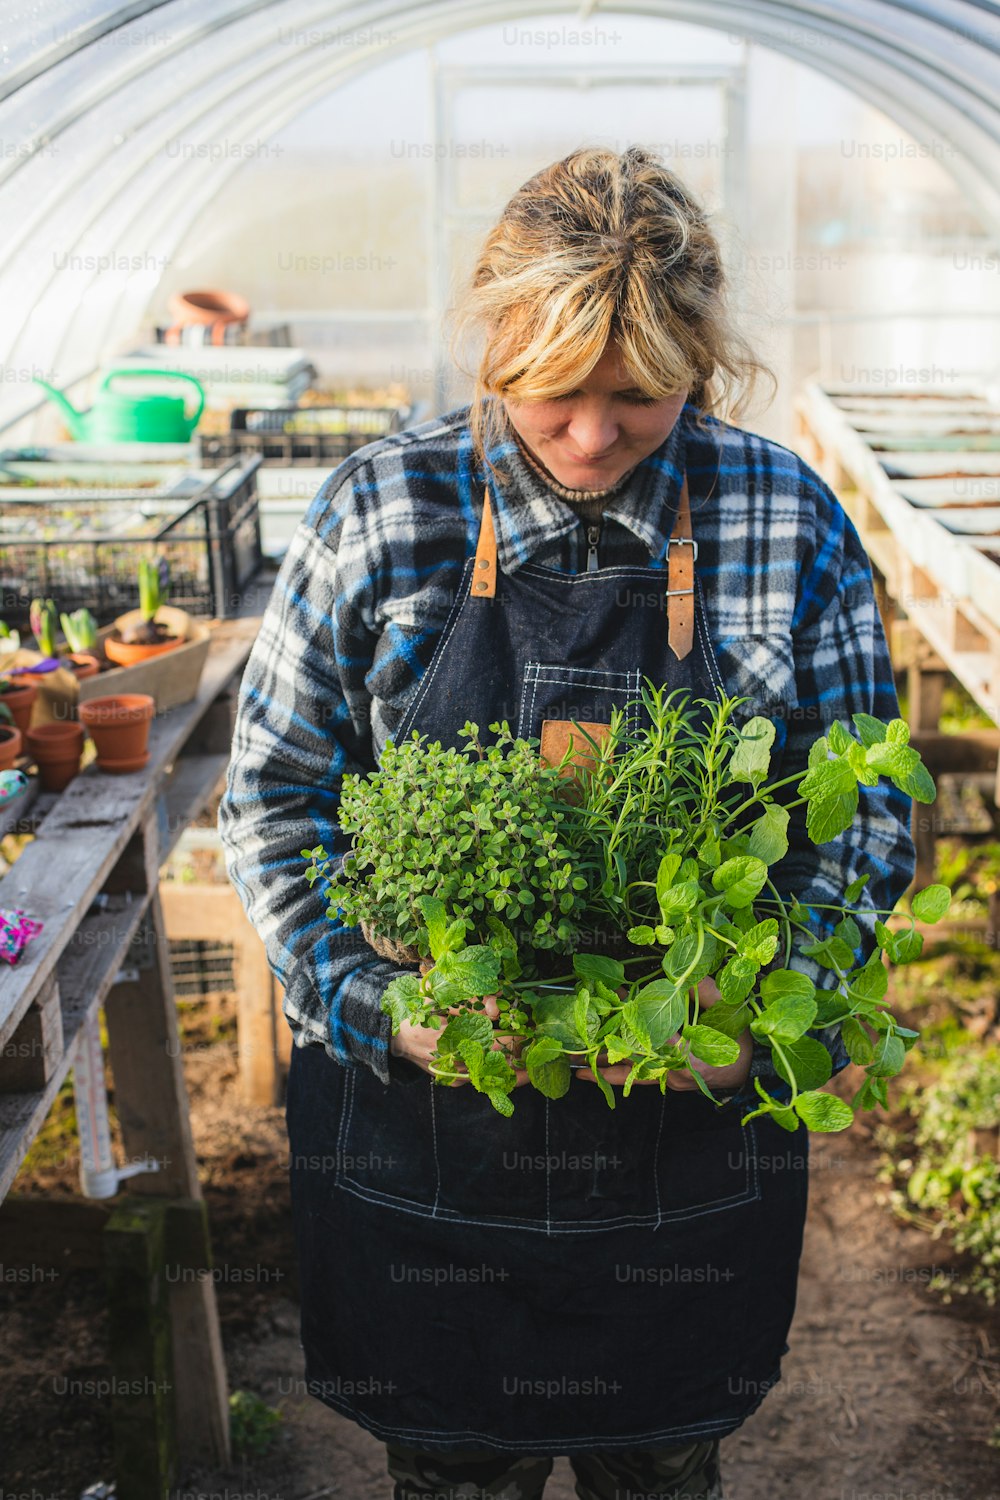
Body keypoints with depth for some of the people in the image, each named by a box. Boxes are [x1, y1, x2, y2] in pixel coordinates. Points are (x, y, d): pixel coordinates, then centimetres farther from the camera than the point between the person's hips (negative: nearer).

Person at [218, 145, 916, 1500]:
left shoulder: (788, 520, -5)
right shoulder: (383, 509, -7)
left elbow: (865, 815, 1)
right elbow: (273, 794, -1)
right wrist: (378, 1004, -14)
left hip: (693, 1134, 1)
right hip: (421, 1131, 0)